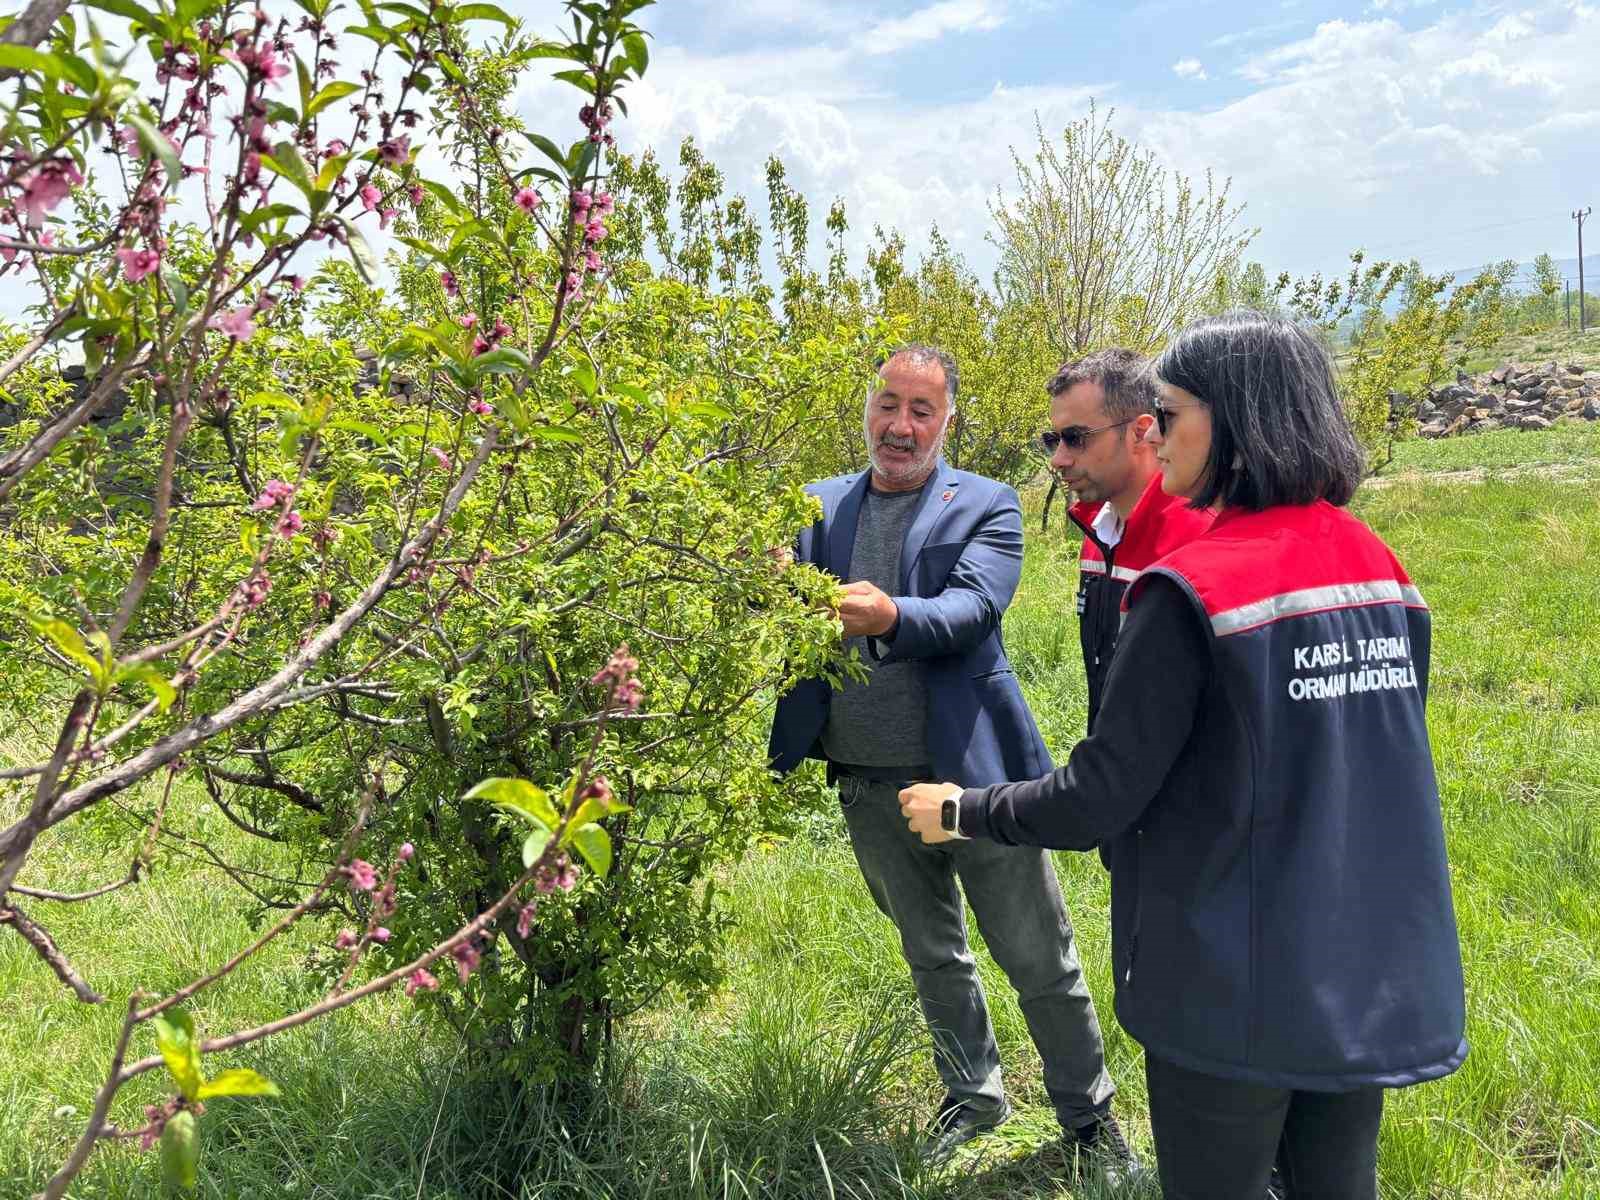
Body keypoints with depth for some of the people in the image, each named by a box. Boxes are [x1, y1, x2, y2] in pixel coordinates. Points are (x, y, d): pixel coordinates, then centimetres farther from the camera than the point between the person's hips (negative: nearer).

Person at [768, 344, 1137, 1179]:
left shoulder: (986, 507, -4)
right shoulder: (822, 507, 7)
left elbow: (974, 607, -21)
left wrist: (891, 616, -41)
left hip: (971, 774, -3)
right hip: (869, 787, 4)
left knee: (1040, 961, 8)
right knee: (931, 955, 21)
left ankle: (1088, 1116, 30)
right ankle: (972, 1093, 43)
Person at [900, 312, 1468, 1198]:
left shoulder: (1192, 591, -20)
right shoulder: (1380, 570, 3)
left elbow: (1099, 799, -16)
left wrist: (962, 812, 0)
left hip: (1235, 989, -7)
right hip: (1372, 980, 7)